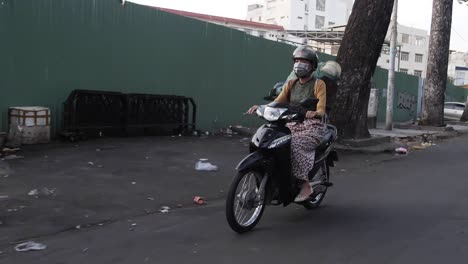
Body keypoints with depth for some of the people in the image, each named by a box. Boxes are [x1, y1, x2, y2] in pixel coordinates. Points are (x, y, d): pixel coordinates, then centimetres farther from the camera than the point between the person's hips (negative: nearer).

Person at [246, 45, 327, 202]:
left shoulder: (318, 84, 0)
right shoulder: (291, 84, 16)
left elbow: (321, 109, -13)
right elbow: (277, 102, 7)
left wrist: (314, 113, -37)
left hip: (313, 128, -5)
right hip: (292, 126, 5)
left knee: (294, 145, -34)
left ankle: (306, 185, -22)